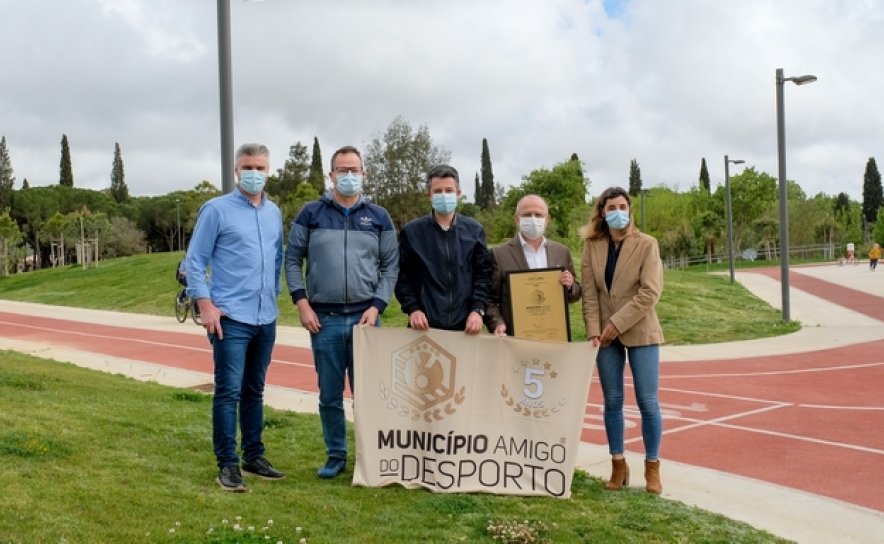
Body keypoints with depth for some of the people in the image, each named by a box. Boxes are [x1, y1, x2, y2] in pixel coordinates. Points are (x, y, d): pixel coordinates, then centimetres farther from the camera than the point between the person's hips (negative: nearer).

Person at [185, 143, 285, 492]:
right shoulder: (216, 210, -4)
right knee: (228, 391, -4)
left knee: (254, 391, 14)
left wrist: (275, 294, 12)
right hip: (231, 318, -5)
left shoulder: (274, 213, 11)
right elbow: (194, 261, -5)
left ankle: (254, 457, 23)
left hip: (266, 318, 5)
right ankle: (227, 464, 6)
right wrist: (206, 305, -12)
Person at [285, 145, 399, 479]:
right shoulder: (310, 214, 5)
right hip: (324, 319, 0)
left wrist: (376, 307, -5)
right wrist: (302, 304, -5)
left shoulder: (379, 217, 7)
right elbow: (292, 259, 5)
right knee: (329, 394, 7)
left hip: (365, 317, 0)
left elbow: (391, 266, 6)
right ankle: (336, 456, 21)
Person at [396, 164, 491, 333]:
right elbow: (402, 276, 4)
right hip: (425, 325, -1)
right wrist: (412, 309, -9)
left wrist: (477, 310, -7)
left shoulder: (474, 230, 8)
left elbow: (483, 274, 6)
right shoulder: (411, 232, 3)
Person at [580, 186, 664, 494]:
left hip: (640, 332, -2)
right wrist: (594, 330, -11)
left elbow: (650, 292, -12)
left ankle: (652, 467, 13)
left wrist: (618, 323, -16)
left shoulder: (647, 245, -4)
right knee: (612, 401, 7)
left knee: (647, 401, 0)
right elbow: (589, 293, 0)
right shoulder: (591, 246, 3)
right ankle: (618, 465, 18)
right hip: (606, 335, 2)